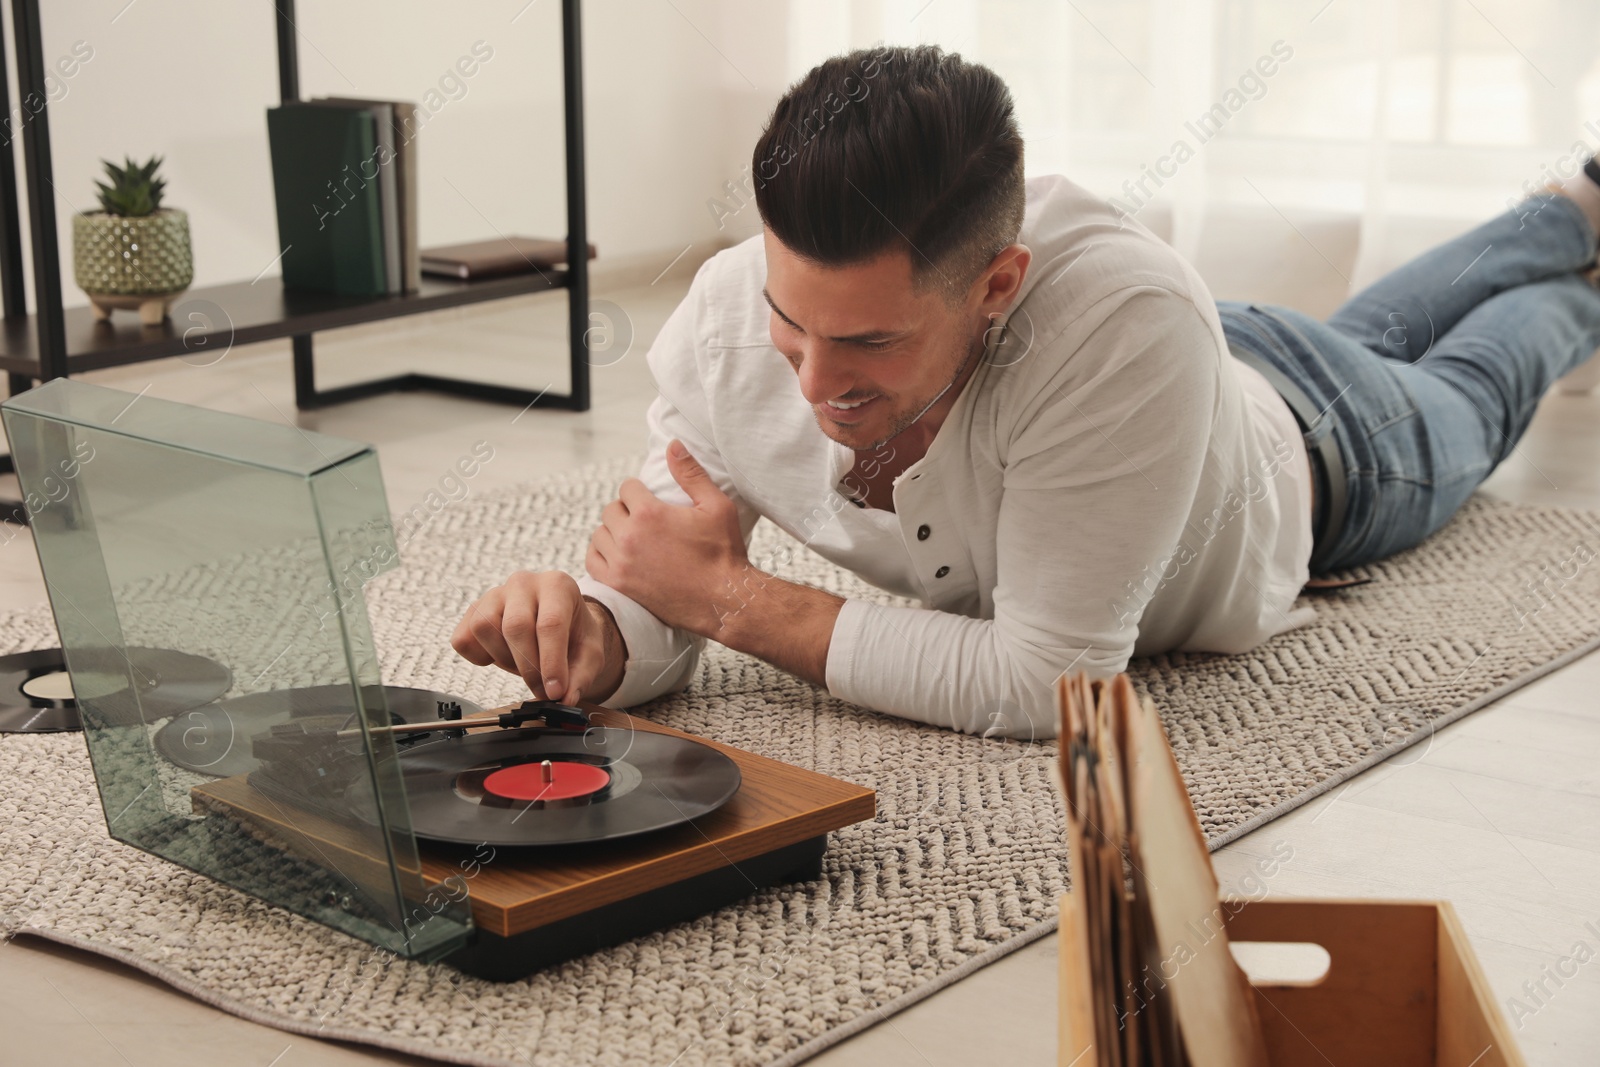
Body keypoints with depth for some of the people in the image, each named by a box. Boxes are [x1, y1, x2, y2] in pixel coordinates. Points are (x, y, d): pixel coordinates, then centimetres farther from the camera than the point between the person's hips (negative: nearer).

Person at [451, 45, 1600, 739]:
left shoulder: (1130, 321, -56)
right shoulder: (724, 320, -41)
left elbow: (1045, 682, -50)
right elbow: (660, 610, -31)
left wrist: (734, 597, -49)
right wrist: (589, 639, -54)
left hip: (1314, 445, -4)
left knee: (1462, 394, 34)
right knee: (1365, 333, 37)